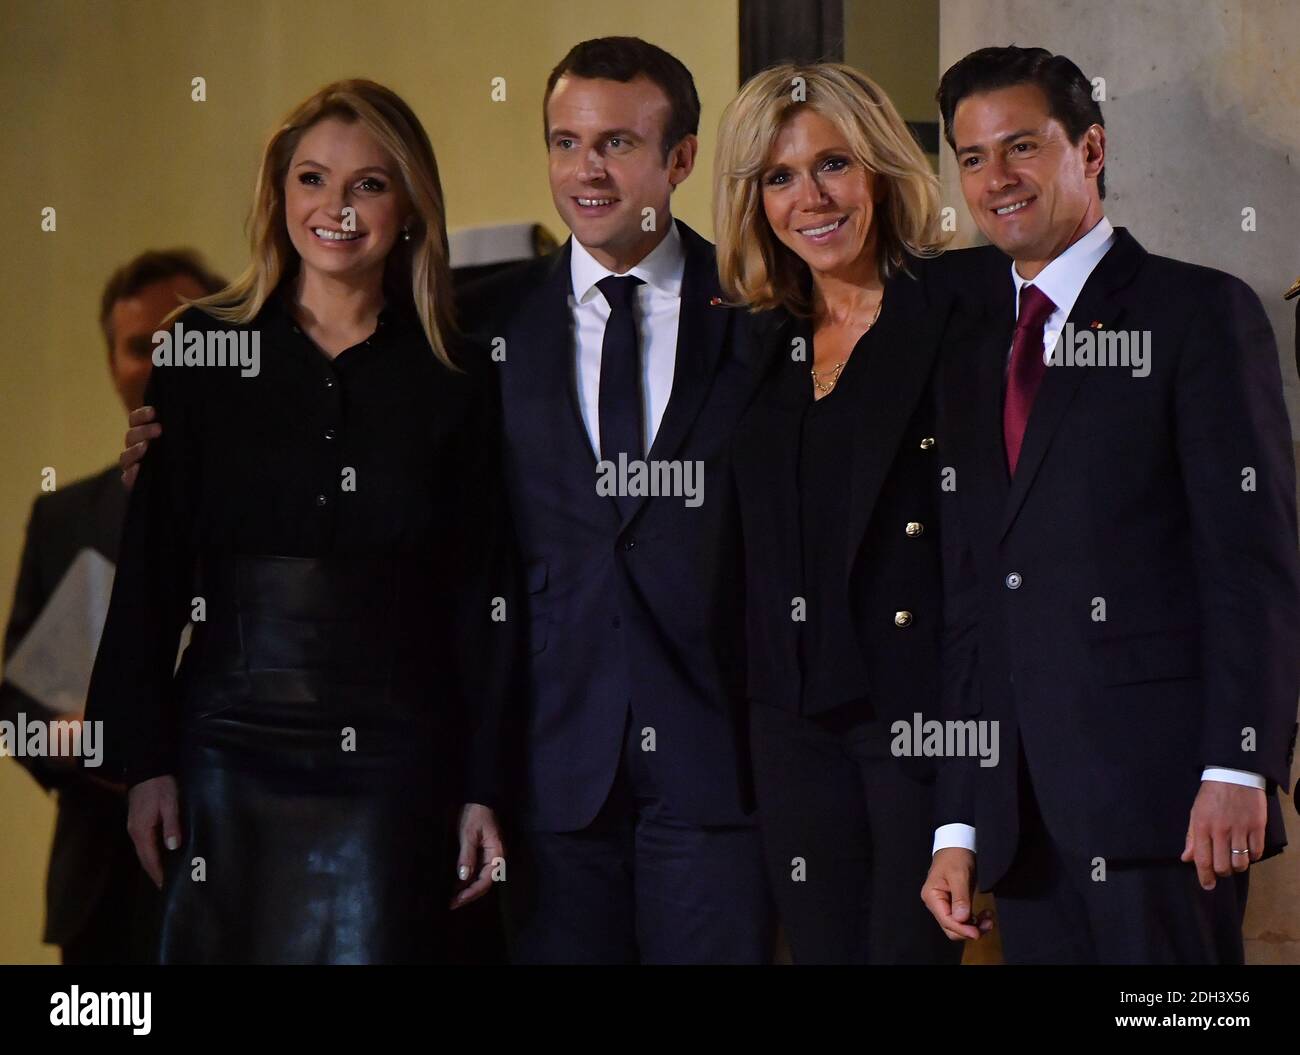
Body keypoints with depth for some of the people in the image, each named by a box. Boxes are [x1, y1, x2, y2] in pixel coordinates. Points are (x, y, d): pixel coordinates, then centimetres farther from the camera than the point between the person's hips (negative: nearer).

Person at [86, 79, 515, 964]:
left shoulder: (457, 382, 4)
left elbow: (482, 599, 5)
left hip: (396, 760, 0)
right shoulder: (202, 352, 4)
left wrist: (483, 790, 1)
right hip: (231, 748, 0)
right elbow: (149, 568, 4)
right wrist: (147, 761, -2)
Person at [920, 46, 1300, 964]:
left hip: (1158, 786, -5)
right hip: (1023, 812, 5)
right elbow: (969, 597, 16)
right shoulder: (970, 341, 18)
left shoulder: (1199, 313, 1)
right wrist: (959, 825, 11)